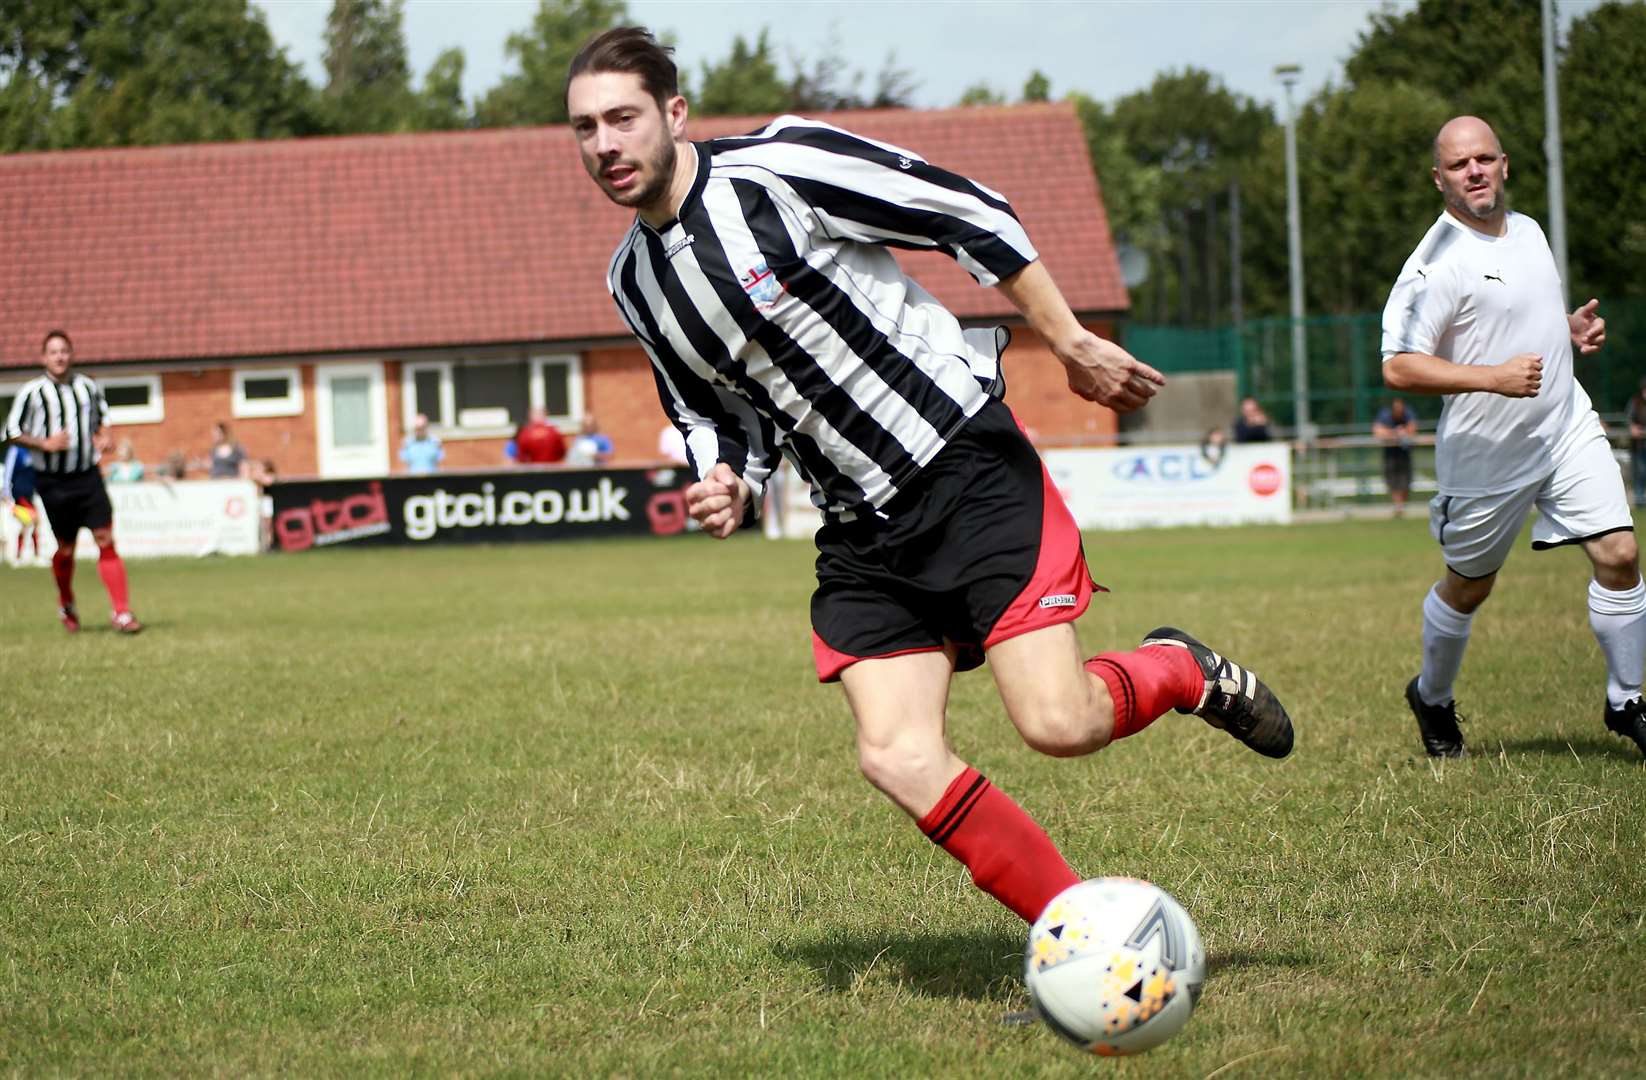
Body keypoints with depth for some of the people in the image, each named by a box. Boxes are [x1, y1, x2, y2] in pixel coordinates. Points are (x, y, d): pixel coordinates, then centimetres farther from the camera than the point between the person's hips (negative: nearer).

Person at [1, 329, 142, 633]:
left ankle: (122, 613, -10)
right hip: (53, 480, -2)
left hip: (88, 476, 2)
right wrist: (45, 444, -15)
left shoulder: (89, 387, 5)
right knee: (65, 549, 5)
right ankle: (66, 605, 33)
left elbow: (102, 415, 24)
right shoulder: (32, 392, -6)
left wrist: (103, 436, 3)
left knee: (106, 540, -9)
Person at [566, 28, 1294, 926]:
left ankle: (1183, 673, 19)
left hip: (967, 462, -6)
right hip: (861, 532, 6)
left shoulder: (777, 165, -14)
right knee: (896, 759, -10)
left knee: (1057, 723, -16)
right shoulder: (634, 283, 7)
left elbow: (972, 215, -9)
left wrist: (1070, 342, -8)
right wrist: (729, 489, -5)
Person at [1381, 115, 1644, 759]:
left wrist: (1574, 328, 5)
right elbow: (1398, 368, -23)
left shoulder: (1527, 230, 8)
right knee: (1468, 586, 10)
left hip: (1568, 426, 5)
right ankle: (1432, 699, 36)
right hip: (1486, 452, -5)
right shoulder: (1437, 263, -18)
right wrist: (1493, 378, -30)